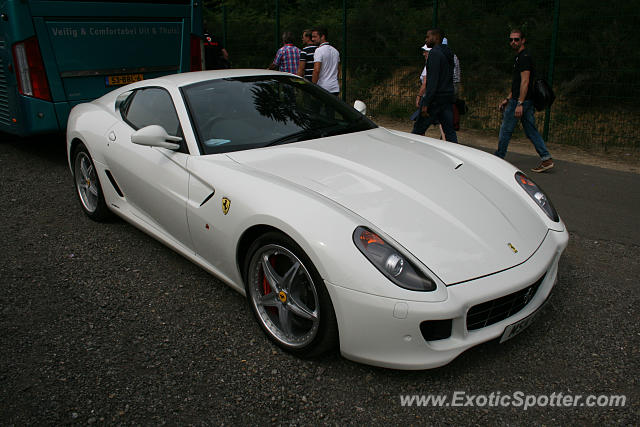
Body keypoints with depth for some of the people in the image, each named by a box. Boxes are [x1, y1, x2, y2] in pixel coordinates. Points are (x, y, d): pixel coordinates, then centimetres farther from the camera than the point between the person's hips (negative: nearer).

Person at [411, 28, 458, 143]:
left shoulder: (435, 53, -11)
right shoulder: (448, 54, 18)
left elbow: (433, 80, -19)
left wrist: (425, 103, -21)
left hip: (435, 99, -9)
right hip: (448, 98, 9)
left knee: (418, 130, -1)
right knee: (450, 132, 7)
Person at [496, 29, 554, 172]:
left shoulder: (523, 57, -12)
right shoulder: (521, 57, 20)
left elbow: (525, 81, -20)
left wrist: (519, 104, -25)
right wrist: (508, 99, 25)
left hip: (520, 101, -10)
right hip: (528, 101, 10)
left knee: (505, 130, 2)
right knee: (531, 131, 8)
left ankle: (498, 159, 12)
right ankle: (546, 159, 3)